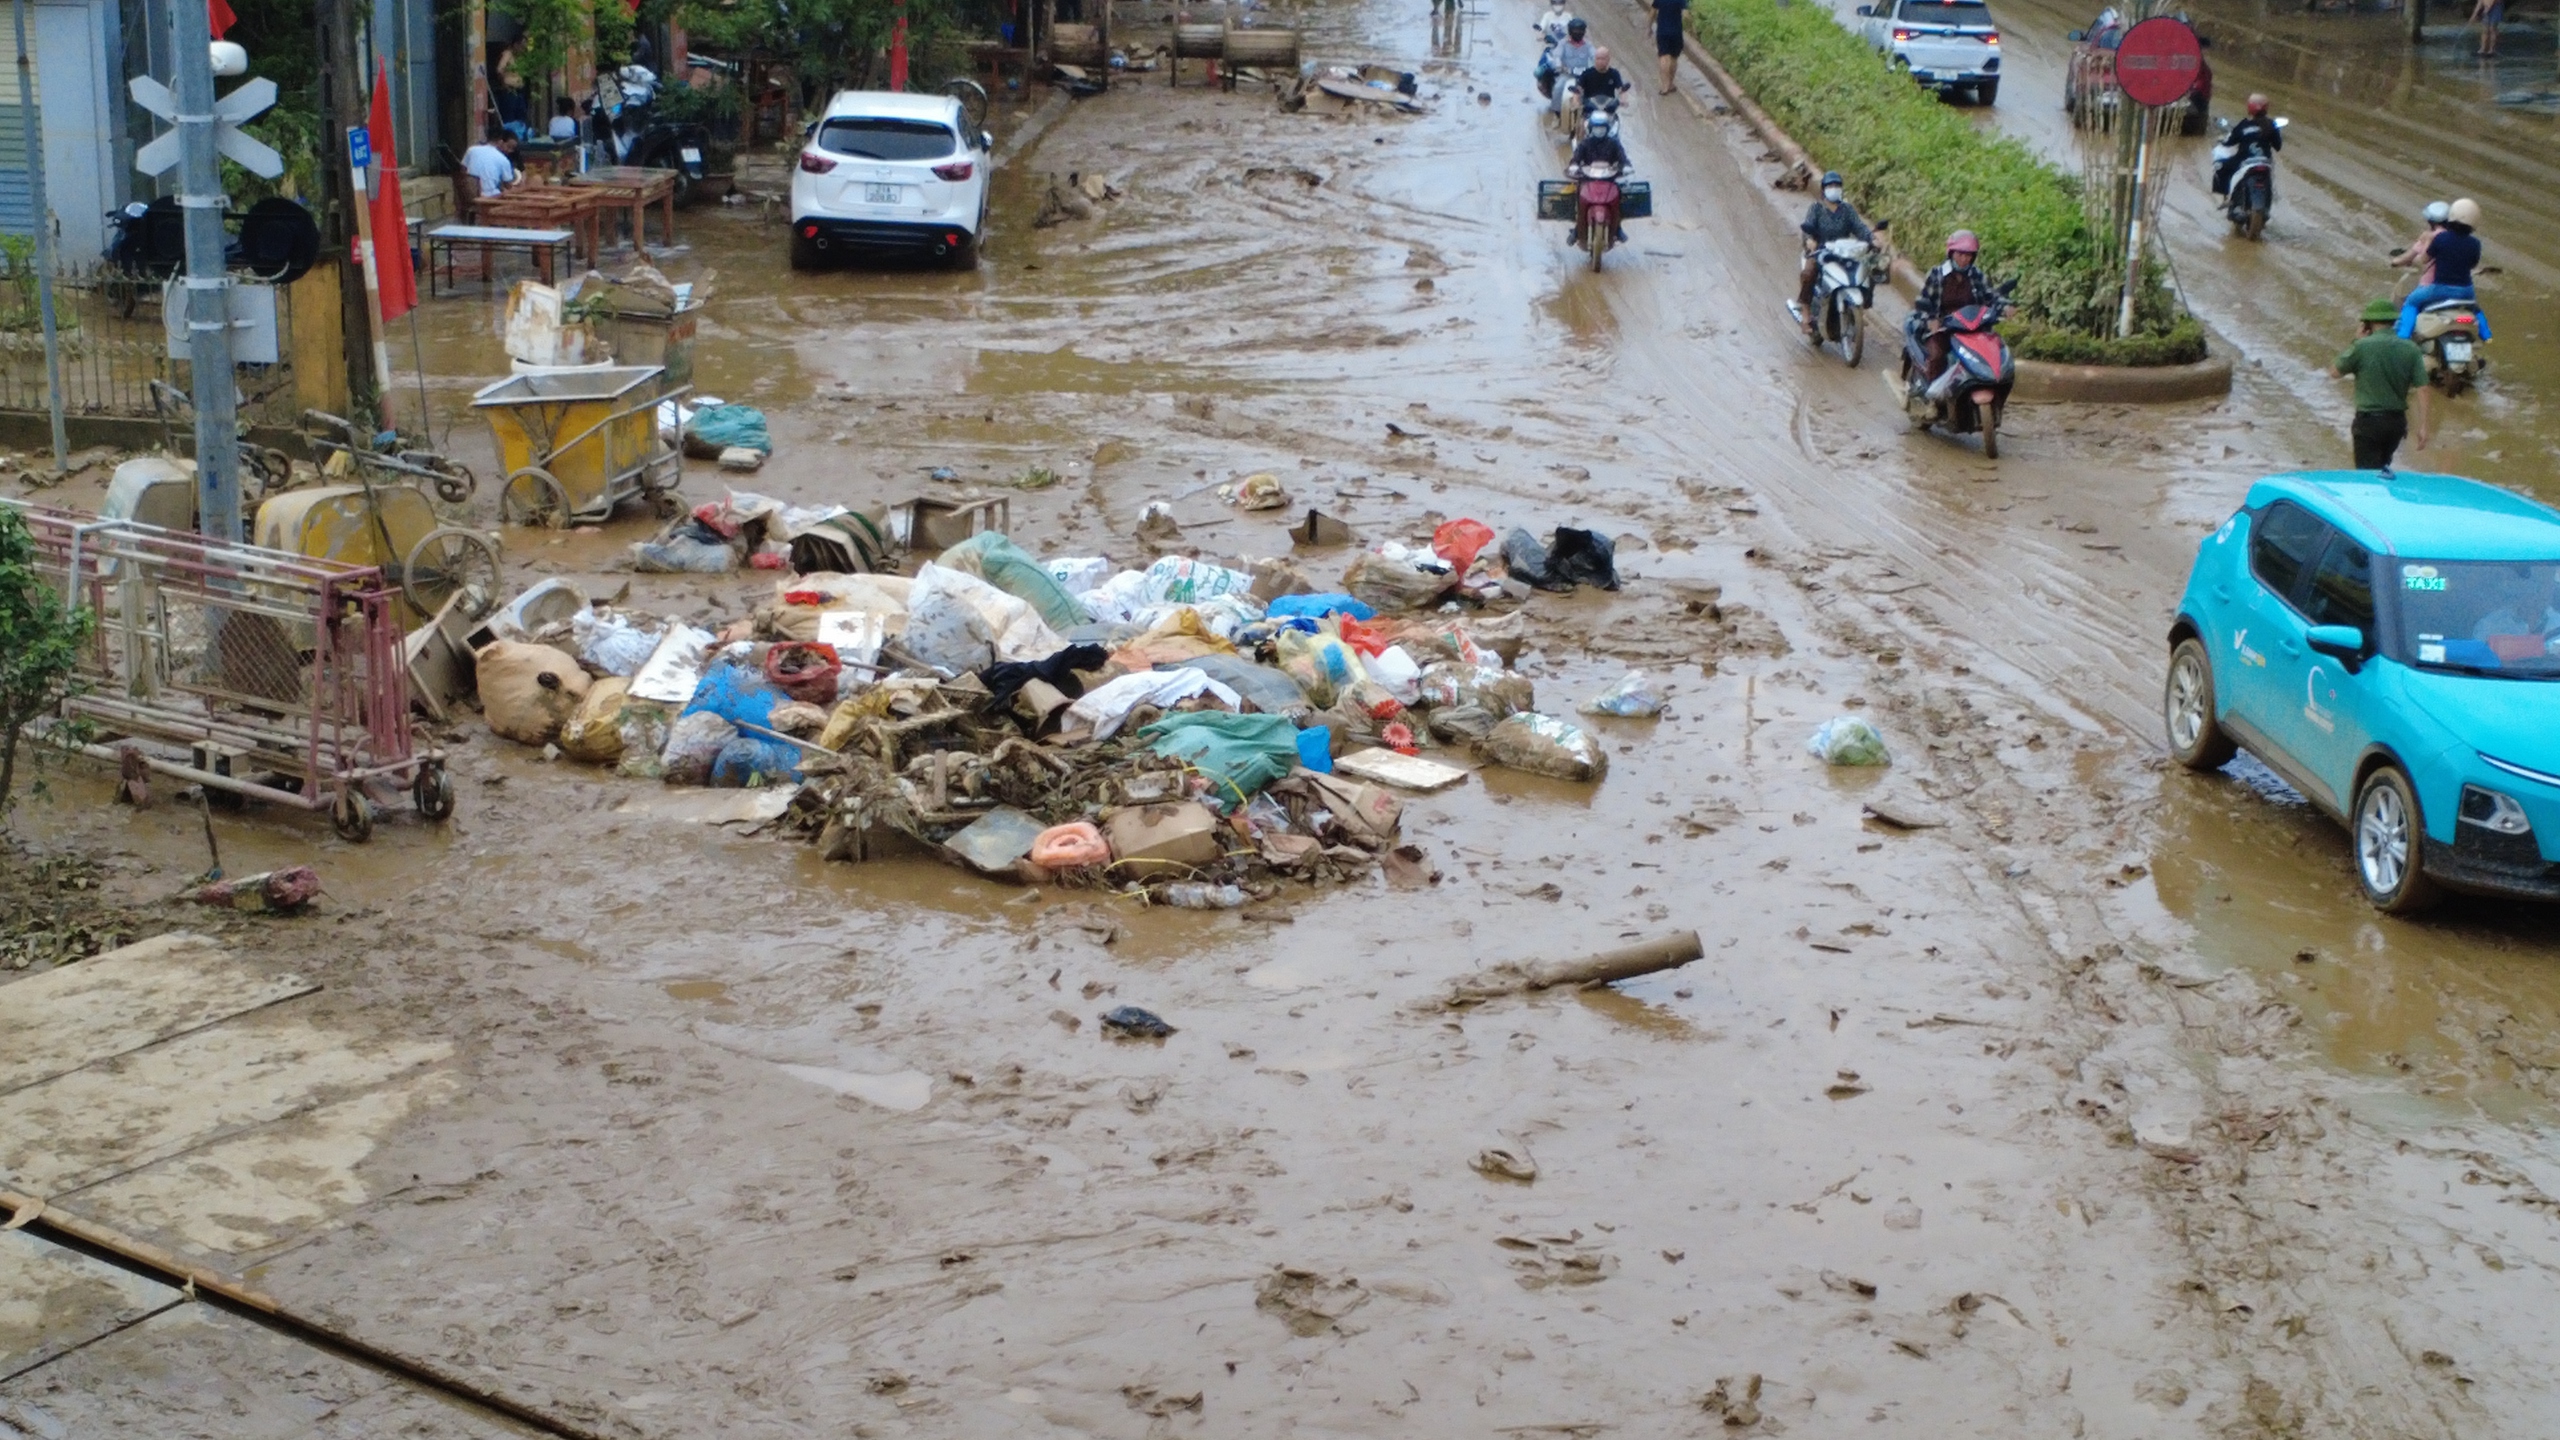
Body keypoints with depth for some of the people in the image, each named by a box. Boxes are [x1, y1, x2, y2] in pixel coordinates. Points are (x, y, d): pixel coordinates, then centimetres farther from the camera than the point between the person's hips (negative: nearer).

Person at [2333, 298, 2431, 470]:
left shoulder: (2362, 347, -12)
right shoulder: (2411, 350, -2)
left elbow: (2335, 371, 1)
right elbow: (2422, 389, -5)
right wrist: (2423, 427, -3)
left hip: (2369, 420, -5)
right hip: (2397, 420, 5)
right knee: (2383, 467, 25)